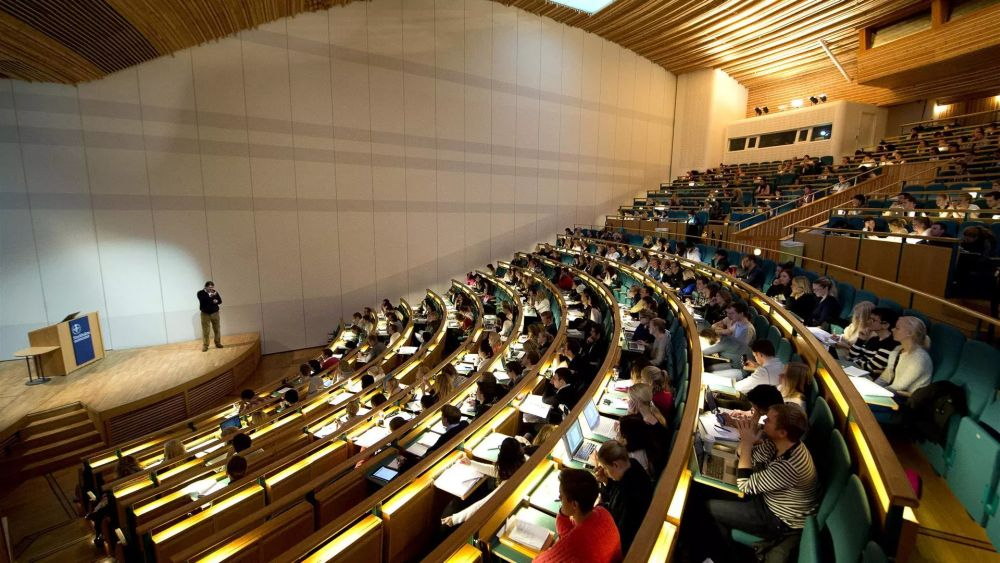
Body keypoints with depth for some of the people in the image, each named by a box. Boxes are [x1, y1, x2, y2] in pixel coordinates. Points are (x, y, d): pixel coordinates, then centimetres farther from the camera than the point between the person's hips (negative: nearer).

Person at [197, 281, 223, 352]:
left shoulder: (215, 292, 5)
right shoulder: (200, 293, -3)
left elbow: (220, 301, 4)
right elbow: (203, 300, -22)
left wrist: (216, 301, -17)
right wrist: (210, 295, -28)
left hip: (215, 313, 3)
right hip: (205, 314, -3)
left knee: (217, 329, 6)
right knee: (205, 331, -3)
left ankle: (218, 343, 17)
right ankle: (205, 346, 4)